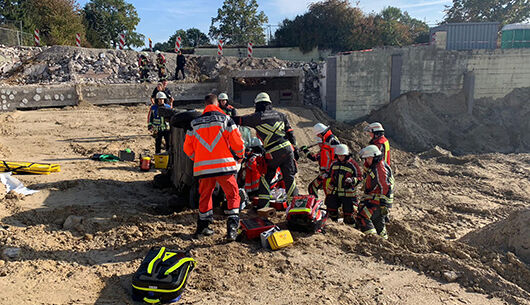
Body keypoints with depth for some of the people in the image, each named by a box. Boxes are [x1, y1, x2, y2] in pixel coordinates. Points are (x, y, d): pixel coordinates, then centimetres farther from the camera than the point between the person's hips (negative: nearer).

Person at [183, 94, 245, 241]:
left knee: (205, 196, 20)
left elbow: (188, 147, 13)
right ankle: (232, 228, -1)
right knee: (233, 195, 8)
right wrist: (240, 155, 17)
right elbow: (237, 142, -3)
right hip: (224, 165, -3)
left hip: (203, 168, 4)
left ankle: (202, 227, 29)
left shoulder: (195, 123, 9)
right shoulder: (225, 119, -1)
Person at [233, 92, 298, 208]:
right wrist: (295, 149, 16)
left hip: (272, 154, -4)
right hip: (287, 149, 4)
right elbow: (290, 133, 11)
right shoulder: (280, 115, 12)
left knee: (266, 178, 12)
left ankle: (262, 204, 10)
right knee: (289, 178, 12)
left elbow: (239, 120, 3)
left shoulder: (257, 117, -2)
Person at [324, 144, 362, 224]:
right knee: (332, 211, 13)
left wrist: (352, 180, -23)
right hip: (333, 192, 4)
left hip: (347, 194, -4)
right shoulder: (334, 163, 7)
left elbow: (360, 177, -5)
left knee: (348, 213, 0)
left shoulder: (352, 164, -7)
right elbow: (330, 173, 24)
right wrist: (326, 175, 3)